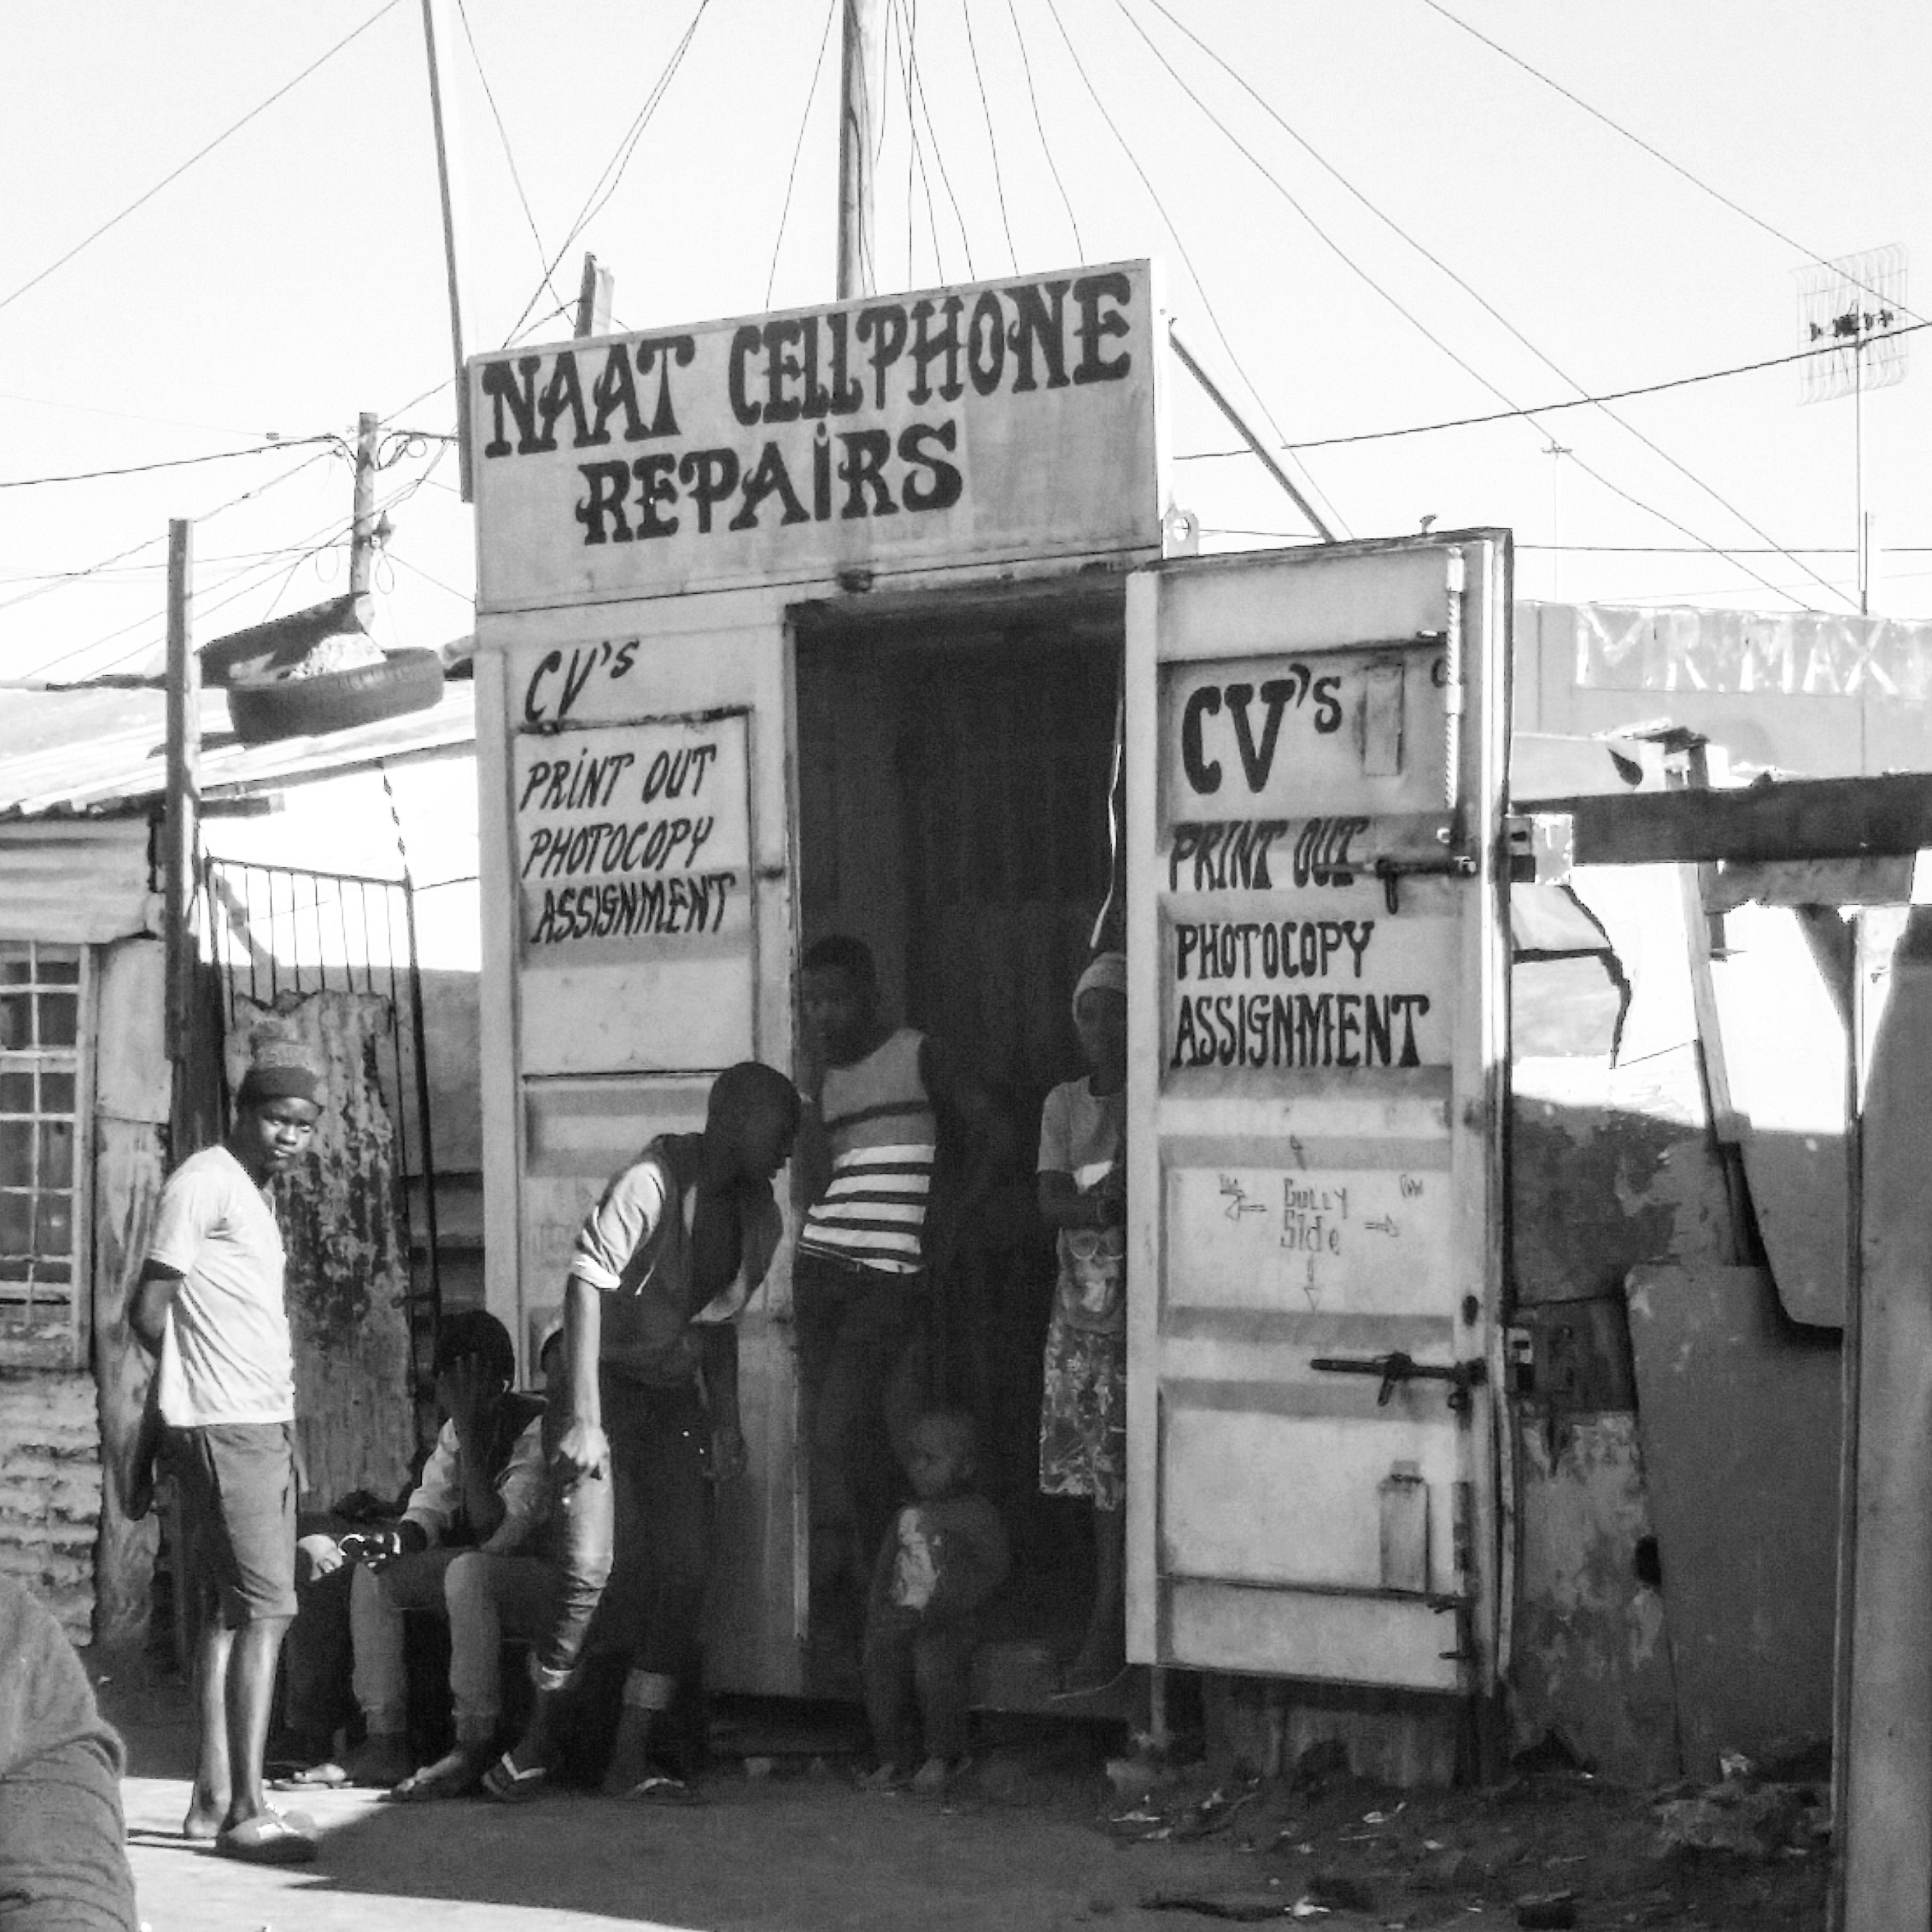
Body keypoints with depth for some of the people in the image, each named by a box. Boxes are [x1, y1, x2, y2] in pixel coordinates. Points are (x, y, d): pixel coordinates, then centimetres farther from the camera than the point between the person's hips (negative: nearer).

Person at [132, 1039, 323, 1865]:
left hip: (265, 1425, 10)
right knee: (263, 1609, -14)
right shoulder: (204, 1183, -11)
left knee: (228, 1612, 11)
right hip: (225, 1426, -10)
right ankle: (246, 1810, -15)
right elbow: (149, 1313, -13)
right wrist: (209, 1378, -2)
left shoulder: (255, 1194, 18)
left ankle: (212, 1799, 14)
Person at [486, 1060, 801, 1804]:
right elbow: (585, 1286, -21)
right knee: (590, 1568, -14)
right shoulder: (650, 1184, -18)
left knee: (686, 1571, -3)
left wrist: (725, 1421, 9)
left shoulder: (743, 1208, 6)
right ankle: (535, 1743, 4)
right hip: (610, 1386, -7)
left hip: (674, 1400, 7)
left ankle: (630, 1758, 3)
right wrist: (583, 1419, -25)